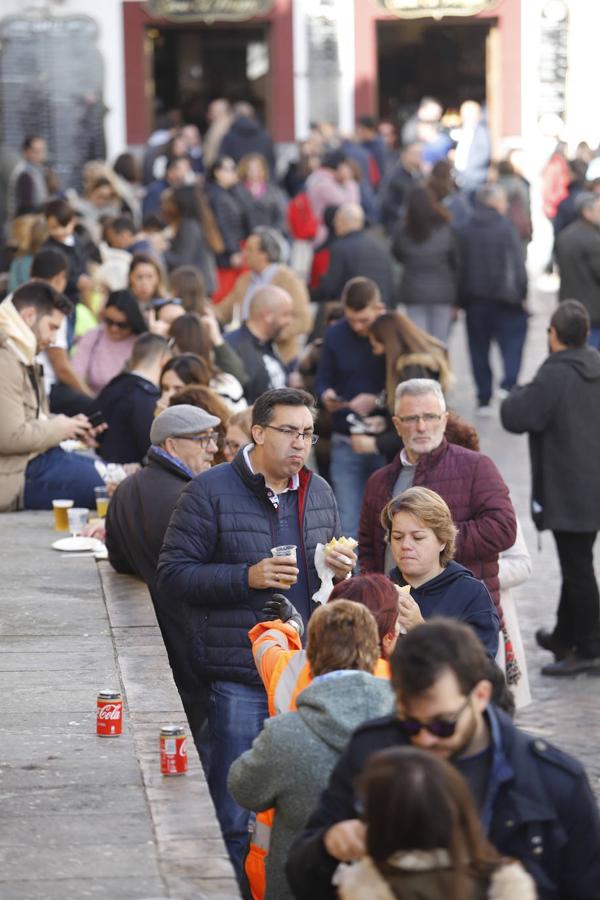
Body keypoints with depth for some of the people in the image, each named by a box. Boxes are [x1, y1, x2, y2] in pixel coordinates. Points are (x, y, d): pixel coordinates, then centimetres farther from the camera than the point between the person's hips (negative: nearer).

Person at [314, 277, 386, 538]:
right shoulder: (335, 335, 2)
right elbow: (322, 380, 10)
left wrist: (378, 401, -24)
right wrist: (326, 395, -12)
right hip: (346, 443, 3)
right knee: (348, 526, 3)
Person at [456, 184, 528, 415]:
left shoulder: (464, 231, 2)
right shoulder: (506, 228, -11)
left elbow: (458, 266, 4)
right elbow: (518, 264, -11)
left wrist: (460, 299, 9)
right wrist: (522, 293, -2)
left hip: (474, 300, 4)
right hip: (504, 298, -4)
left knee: (479, 349, 10)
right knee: (513, 341, 8)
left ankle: (484, 399, 10)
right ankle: (508, 385, -11)